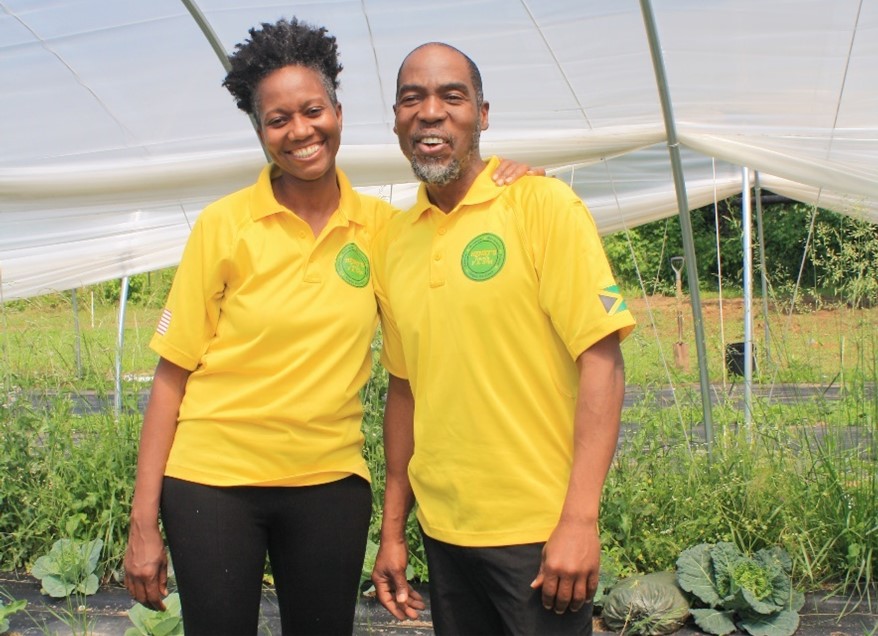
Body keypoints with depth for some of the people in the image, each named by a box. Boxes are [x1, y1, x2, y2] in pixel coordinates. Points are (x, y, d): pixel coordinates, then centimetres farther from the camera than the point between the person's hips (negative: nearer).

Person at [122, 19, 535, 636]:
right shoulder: (224, 225, -6)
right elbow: (172, 375, -4)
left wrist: (506, 180, -7)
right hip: (213, 479, -2)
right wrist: (144, 524, -7)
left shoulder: (380, 225, 0)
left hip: (331, 482, 2)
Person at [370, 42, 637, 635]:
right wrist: (393, 530, 12)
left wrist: (580, 520, -19)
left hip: (539, 531, -4)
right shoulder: (393, 240, 5)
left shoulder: (543, 205, -9)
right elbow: (405, 388, 11)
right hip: (442, 529, 5)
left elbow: (602, 362, -13)